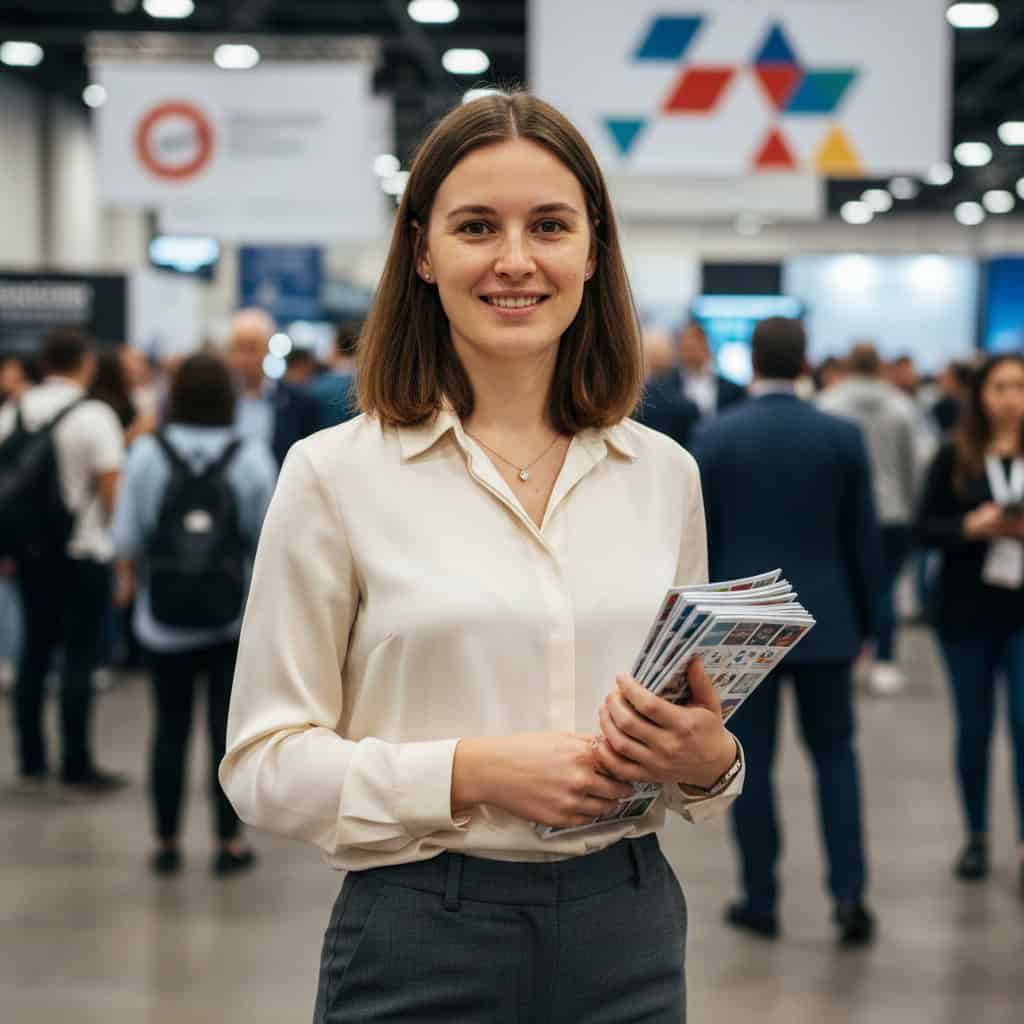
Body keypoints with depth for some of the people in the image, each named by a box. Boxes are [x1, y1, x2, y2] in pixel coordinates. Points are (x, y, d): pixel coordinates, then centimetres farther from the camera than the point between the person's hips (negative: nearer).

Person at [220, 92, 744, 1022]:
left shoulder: (665, 474, 4)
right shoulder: (335, 473, -7)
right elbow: (265, 763, -7)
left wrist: (708, 760, -9)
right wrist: (473, 771, -19)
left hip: (629, 936, 3)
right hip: (423, 944, -3)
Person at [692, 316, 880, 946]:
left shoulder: (716, 436, -5)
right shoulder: (843, 436, -3)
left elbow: (701, 539, -2)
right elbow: (864, 538, 1)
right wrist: (865, 622, 12)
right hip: (824, 620, 1)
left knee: (753, 760, 7)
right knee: (835, 754, 12)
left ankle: (761, 900, 12)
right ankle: (849, 894, 3)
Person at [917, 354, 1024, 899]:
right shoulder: (954, 457, 0)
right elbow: (925, 528, 0)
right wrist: (970, 526, -18)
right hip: (966, 609, 1)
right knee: (973, 726, 10)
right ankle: (976, 838, 25)